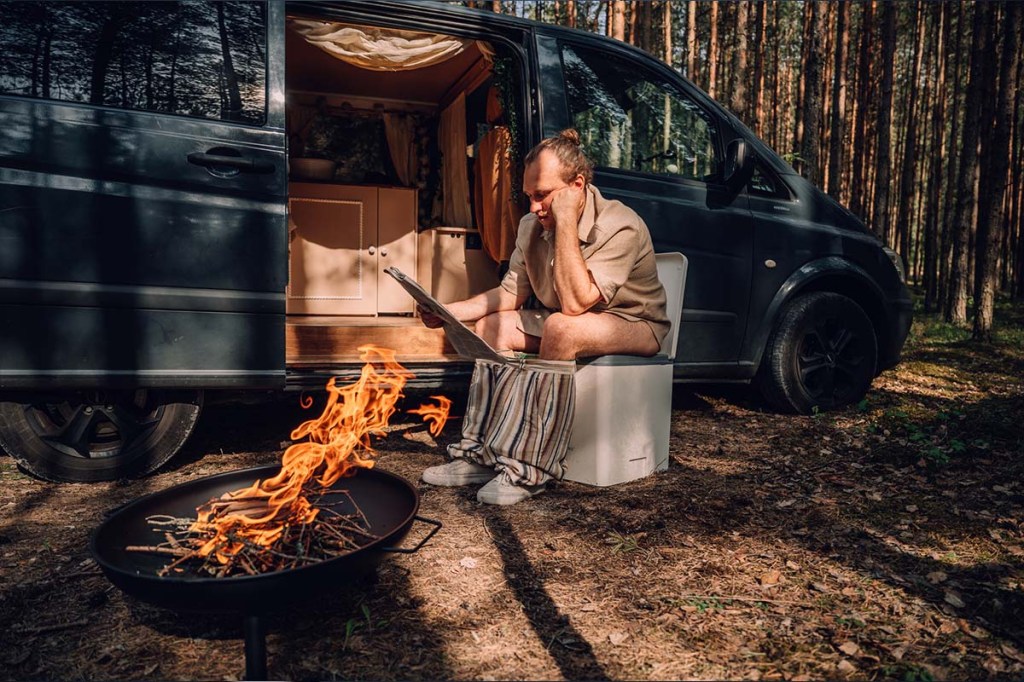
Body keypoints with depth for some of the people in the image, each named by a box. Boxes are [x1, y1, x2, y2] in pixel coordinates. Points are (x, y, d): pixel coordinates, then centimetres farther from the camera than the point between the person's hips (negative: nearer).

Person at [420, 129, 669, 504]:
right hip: (562, 324, 7)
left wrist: (566, 223, -35)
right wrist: (449, 311, -12)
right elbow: (512, 293, 0)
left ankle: (533, 464, -26)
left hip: (634, 325, -7)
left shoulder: (620, 227, -26)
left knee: (560, 327, -36)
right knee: (490, 326, -7)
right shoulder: (531, 226, -4)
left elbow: (575, 304, -35)